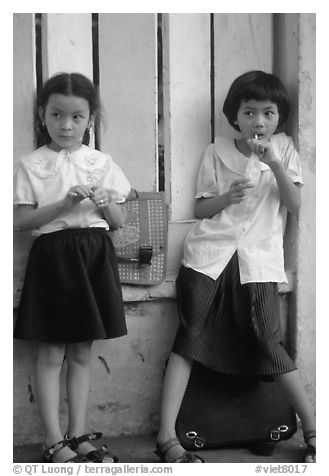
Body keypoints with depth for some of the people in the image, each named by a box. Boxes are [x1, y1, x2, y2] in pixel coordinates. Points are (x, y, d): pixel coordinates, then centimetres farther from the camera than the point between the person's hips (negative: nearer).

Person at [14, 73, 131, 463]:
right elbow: (20, 220, -8)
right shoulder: (32, 165, -1)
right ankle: (54, 442, 8)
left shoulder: (102, 164, 7)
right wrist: (65, 204, -17)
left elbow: (118, 222, 10)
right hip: (53, 254, -3)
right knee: (51, 354, 0)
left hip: (94, 255, 3)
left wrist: (105, 203, -11)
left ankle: (78, 435, 19)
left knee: (82, 353, 10)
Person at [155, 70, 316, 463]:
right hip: (210, 253, 1)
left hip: (258, 258, 0)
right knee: (190, 336, -7)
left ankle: (312, 428, 3)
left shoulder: (283, 148, 13)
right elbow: (201, 209, 9)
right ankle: (167, 436, -7)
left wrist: (274, 163, -9)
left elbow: (295, 204, 3)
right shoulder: (217, 152, 11)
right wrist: (227, 196, -11)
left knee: (266, 341, -9)